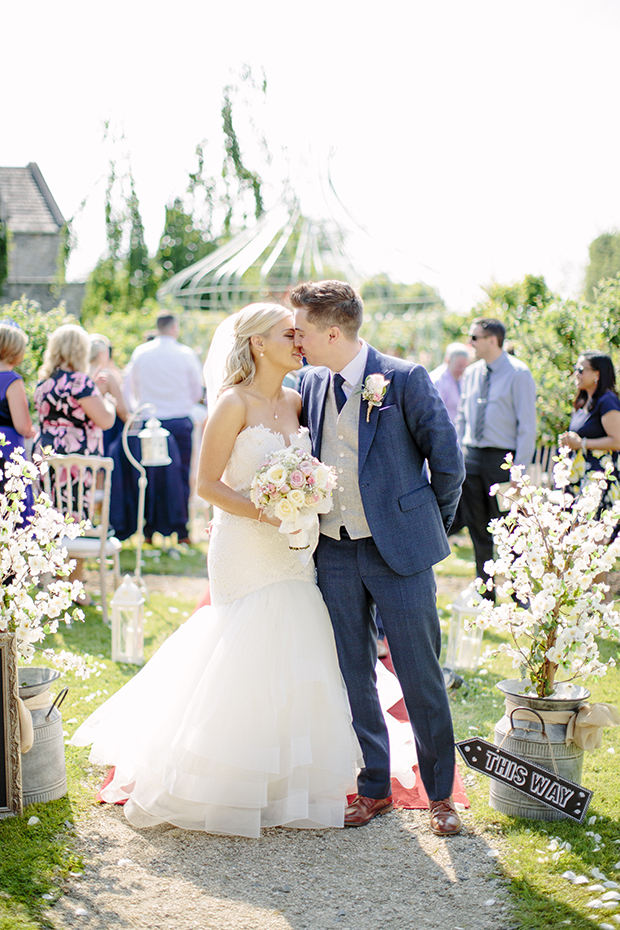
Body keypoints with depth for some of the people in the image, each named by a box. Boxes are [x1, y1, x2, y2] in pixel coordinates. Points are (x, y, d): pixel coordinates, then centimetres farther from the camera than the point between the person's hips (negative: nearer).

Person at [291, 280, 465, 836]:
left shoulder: (405, 380, -10)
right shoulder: (313, 385, 7)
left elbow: (447, 460, -4)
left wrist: (429, 528, 5)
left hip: (397, 550, -5)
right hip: (334, 551, 5)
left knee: (421, 675, 2)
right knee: (353, 675, 10)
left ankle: (441, 793, 16)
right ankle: (374, 788, 24)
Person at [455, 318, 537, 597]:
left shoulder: (518, 374, -8)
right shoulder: (471, 373, 10)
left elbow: (527, 424, -9)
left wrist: (519, 468, -14)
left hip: (502, 458, -6)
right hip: (471, 457, 6)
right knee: (477, 527, 10)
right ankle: (485, 593, 20)